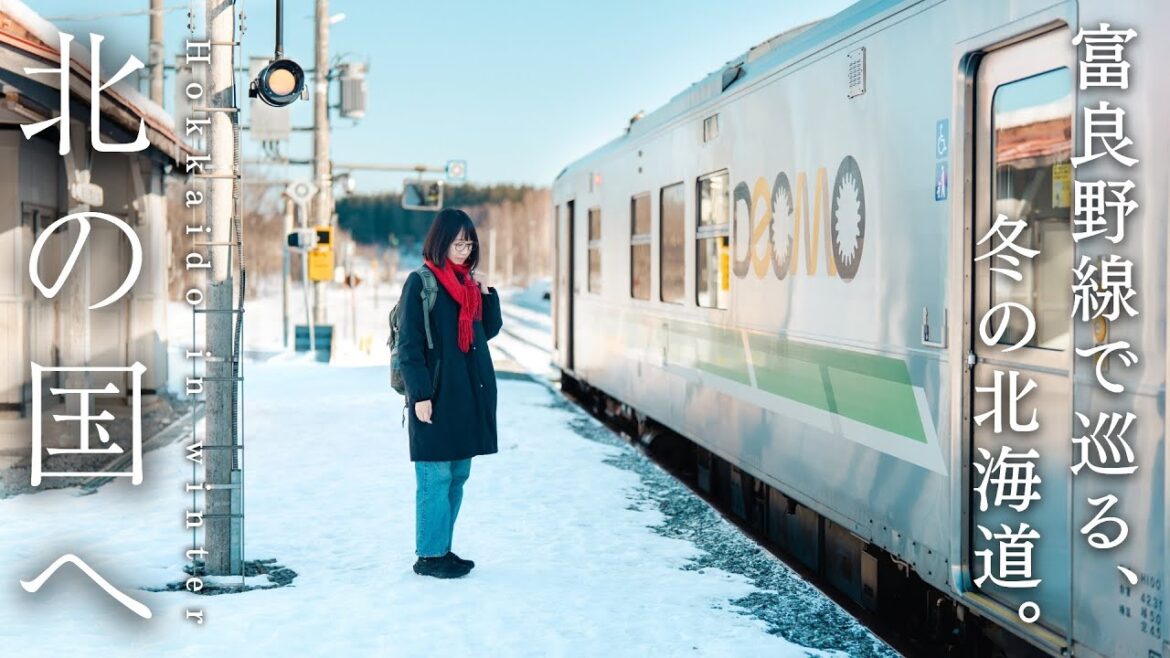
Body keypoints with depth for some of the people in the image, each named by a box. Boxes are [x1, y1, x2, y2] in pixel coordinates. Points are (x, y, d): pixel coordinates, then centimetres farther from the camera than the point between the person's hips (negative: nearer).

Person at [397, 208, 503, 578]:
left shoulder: (469, 282, 14)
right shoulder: (420, 283, -7)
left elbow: (491, 330, 15)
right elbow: (409, 344, -11)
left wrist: (486, 293, 0)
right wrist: (420, 394, -16)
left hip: (470, 395, 8)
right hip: (436, 394, -7)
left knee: (458, 475, 11)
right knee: (436, 477, -4)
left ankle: (442, 549, 21)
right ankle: (429, 556, 4)